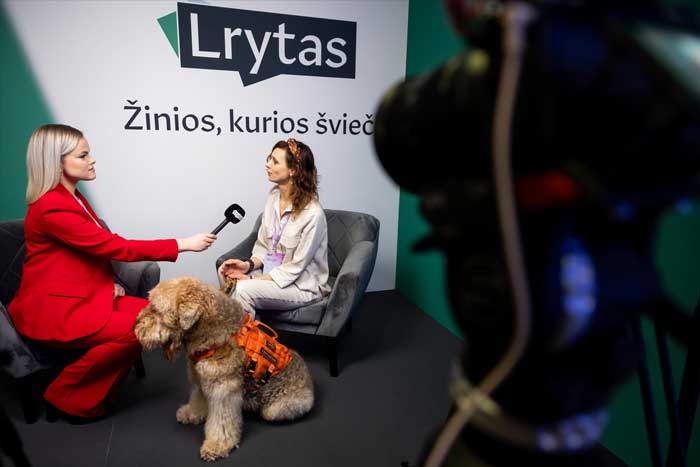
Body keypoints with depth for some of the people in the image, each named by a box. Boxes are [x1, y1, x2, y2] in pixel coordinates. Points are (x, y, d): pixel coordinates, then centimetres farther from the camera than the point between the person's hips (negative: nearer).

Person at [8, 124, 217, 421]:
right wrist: (183, 244, -22)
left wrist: (109, 283, -1)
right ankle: (67, 396, -1)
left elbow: (98, 247, 17)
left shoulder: (72, 197, 9)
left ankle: (94, 390, 7)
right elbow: (116, 247, -24)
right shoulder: (52, 207, -22)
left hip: (85, 295, 9)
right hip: (54, 309, -9)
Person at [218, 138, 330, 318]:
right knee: (225, 271, -14)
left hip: (302, 285, -7)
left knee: (244, 290, -27)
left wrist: (253, 280, -19)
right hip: (272, 272, 7)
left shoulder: (312, 214, -24)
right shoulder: (274, 196, -1)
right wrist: (249, 265, -14)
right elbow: (263, 247, 6)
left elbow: (295, 268, -19)